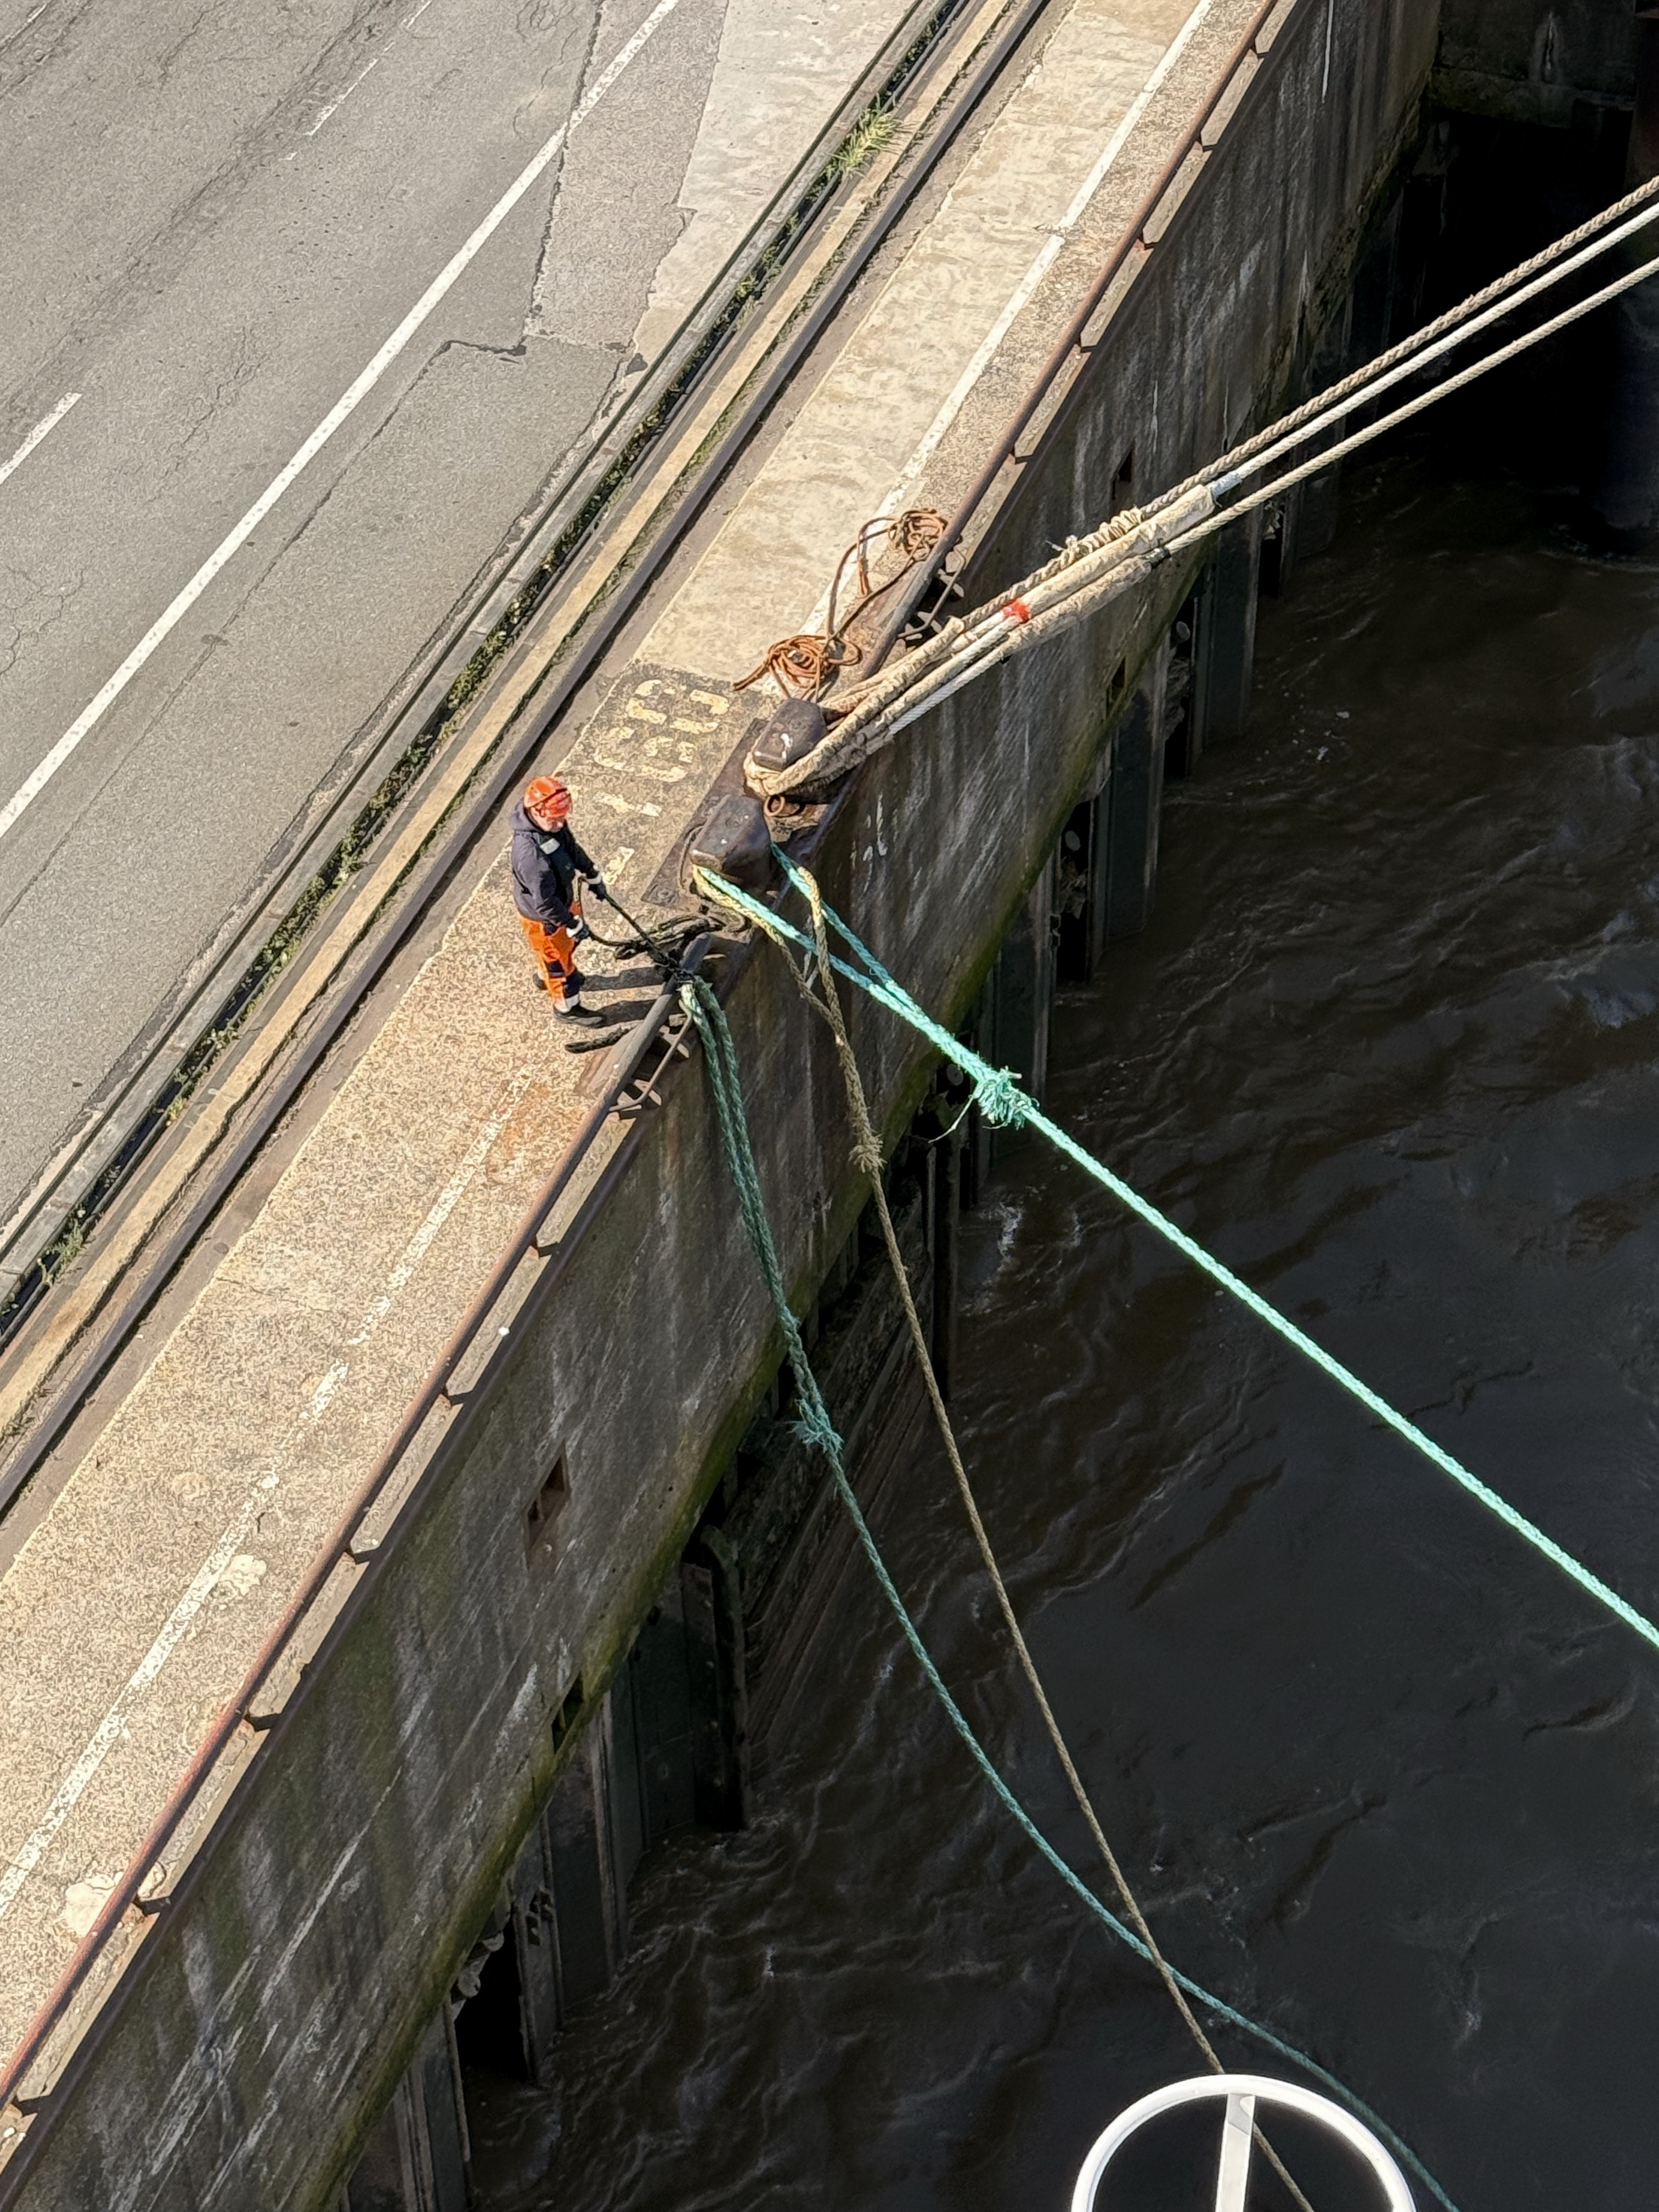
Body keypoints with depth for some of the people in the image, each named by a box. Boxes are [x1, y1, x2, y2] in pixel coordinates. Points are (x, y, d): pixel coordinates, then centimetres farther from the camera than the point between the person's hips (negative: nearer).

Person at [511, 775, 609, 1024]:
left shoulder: (552, 823, -17)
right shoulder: (529, 852, -44)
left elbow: (572, 848, 6)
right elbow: (545, 903, -34)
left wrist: (593, 876, 16)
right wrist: (573, 924, -23)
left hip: (564, 898, 8)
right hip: (544, 919, -8)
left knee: (568, 945, 34)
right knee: (557, 959, 18)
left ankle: (547, 976, 63)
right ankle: (568, 1006, 43)